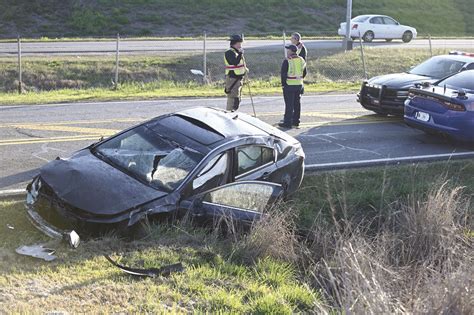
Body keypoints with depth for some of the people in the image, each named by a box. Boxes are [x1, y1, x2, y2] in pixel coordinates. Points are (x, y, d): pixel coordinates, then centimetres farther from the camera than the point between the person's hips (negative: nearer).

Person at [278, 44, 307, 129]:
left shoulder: (287, 61, -14)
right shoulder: (301, 60, 7)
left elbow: (283, 74, -13)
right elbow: (304, 73, 14)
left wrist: (283, 84, -5)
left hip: (289, 85, -6)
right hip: (299, 85, 6)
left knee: (289, 104, -4)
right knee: (297, 103, 13)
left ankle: (287, 122, -2)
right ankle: (296, 121, 19)